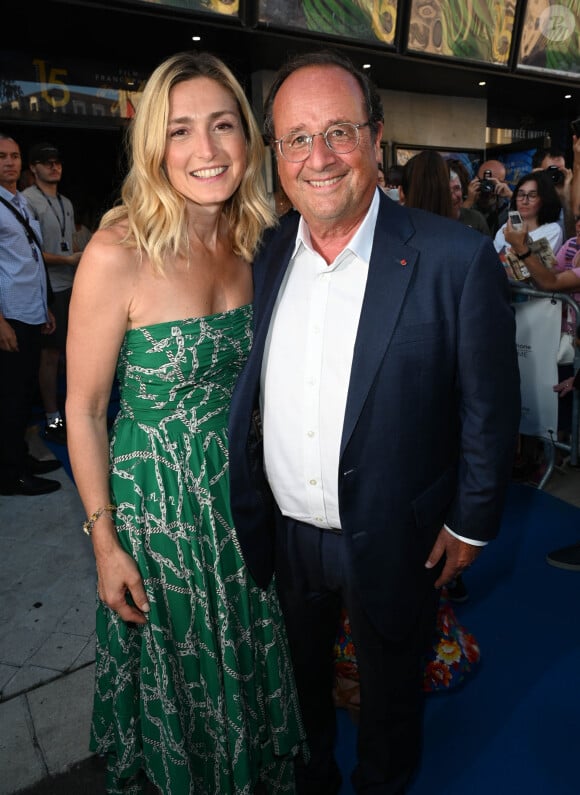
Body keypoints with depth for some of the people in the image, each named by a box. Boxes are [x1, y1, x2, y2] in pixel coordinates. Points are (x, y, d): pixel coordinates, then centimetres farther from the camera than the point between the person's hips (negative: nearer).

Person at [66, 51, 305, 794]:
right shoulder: (118, 253, -21)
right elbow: (83, 410, -13)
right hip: (158, 502, -5)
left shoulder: (254, 243, -3)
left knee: (247, 659, 26)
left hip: (246, 491, 5)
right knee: (175, 670, 21)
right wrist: (105, 541, -10)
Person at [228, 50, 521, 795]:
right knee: (300, 676, 28)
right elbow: (246, 389, 3)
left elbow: (489, 405, -10)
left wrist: (470, 521, -6)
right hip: (282, 532, 4)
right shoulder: (263, 254, -4)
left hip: (392, 542, -3)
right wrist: (244, 505, 4)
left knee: (388, 686, 24)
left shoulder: (455, 258, -18)